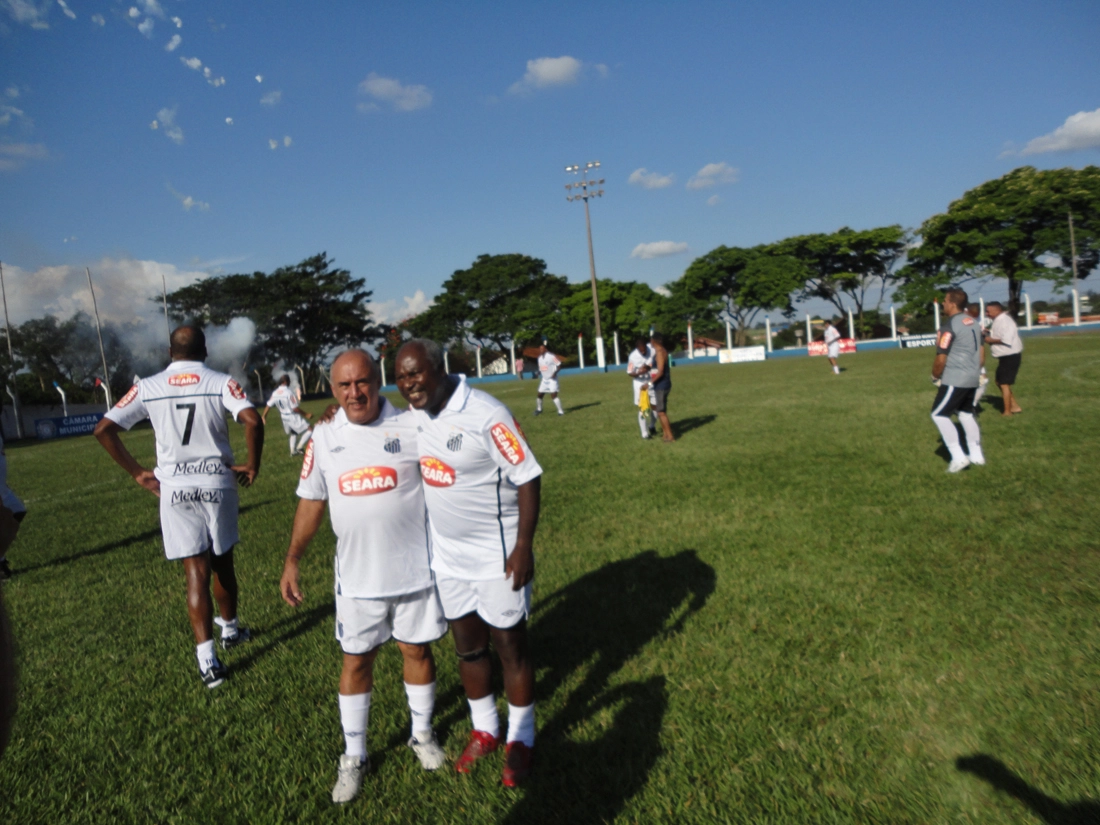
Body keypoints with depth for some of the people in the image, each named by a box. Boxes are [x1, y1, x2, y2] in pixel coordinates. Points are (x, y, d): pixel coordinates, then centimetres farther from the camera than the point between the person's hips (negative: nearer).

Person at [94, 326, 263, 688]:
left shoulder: (147, 387, 1)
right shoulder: (221, 383, -6)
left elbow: (104, 429, -1)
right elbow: (252, 420, -21)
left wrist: (137, 473, 6)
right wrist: (252, 465, -7)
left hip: (174, 489, 1)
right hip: (217, 484, 0)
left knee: (196, 572, 3)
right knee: (222, 563, 19)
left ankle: (207, 660, -2)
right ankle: (230, 629, 38)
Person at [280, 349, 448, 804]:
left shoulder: (411, 426, -9)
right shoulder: (323, 439, 0)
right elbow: (311, 502, 7)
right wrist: (292, 559, 2)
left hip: (415, 571, -1)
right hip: (357, 577, 2)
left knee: (417, 650, 14)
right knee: (356, 661, 12)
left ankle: (422, 735, 38)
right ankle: (353, 757, 31)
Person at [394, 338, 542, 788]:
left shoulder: (485, 415, -22)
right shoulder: (413, 415, -1)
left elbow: (528, 477, -18)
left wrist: (524, 545, -20)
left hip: (497, 556, -6)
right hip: (448, 556, 6)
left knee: (510, 647, 9)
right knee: (467, 646, 17)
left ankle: (521, 740, 29)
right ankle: (484, 730, 39)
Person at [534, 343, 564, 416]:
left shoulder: (551, 356, -15)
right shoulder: (540, 357, 8)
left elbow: (559, 365, -13)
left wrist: (555, 373, -26)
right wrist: (539, 371, 0)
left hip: (552, 379, -7)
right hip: (544, 379, 7)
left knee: (553, 395, -15)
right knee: (540, 394, 12)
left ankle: (560, 411, -6)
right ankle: (539, 409, 34)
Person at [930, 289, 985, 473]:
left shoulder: (950, 327, -16)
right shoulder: (974, 323, 10)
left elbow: (941, 359, -16)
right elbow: (980, 352, 17)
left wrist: (935, 375, 0)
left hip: (955, 379, -9)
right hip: (972, 378, 9)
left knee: (939, 414, -1)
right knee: (966, 413, 19)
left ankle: (958, 457, -3)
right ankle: (976, 454, 26)